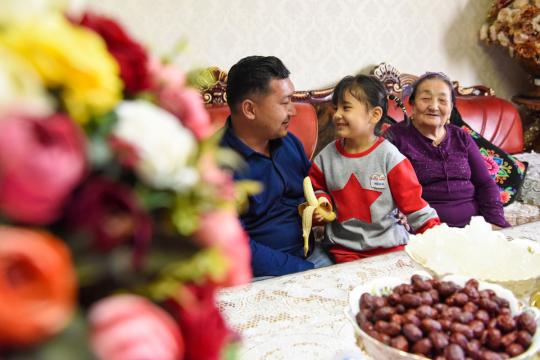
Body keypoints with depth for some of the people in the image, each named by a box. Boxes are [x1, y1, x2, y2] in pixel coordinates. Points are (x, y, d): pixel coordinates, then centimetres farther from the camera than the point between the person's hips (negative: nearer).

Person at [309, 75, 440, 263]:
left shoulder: (389, 156, -8)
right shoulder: (326, 156, -1)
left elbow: (412, 201, -5)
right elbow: (318, 188, 18)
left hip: (388, 244, -1)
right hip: (343, 248, 1)